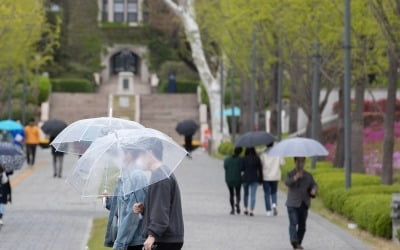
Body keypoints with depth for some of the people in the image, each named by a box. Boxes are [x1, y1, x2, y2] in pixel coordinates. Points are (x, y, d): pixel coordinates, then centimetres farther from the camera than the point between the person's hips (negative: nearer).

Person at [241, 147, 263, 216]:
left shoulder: (244, 159, -8)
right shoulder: (257, 158, -4)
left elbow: (242, 169, -7)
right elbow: (260, 169, -1)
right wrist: (261, 179, 6)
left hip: (246, 178, 0)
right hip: (254, 179, 0)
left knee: (246, 194, 20)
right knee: (253, 195, 0)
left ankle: (246, 209, 20)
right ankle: (251, 210, -8)